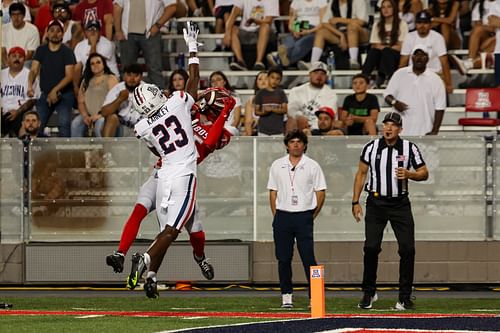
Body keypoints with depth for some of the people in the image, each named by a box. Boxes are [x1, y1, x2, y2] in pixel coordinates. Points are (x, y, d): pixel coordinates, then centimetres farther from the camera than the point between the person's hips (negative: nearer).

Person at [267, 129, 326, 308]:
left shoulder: (312, 166, 4)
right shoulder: (277, 165, 10)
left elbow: (321, 192, 6)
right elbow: (273, 192, 12)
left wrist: (312, 216, 2)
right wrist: (276, 216, 6)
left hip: (304, 216, -2)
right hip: (282, 216, 2)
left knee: (308, 258, -7)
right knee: (283, 258, 3)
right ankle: (286, 296, 8)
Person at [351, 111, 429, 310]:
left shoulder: (410, 148, 1)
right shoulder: (371, 147, 2)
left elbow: (424, 173, 5)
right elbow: (361, 174, 9)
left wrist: (409, 174, -16)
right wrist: (355, 202, 3)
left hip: (400, 204, 0)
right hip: (376, 203, 0)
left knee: (407, 249, -7)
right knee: (371, 247, -8)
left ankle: (405, 297, 2)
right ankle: (369, 293, 7)